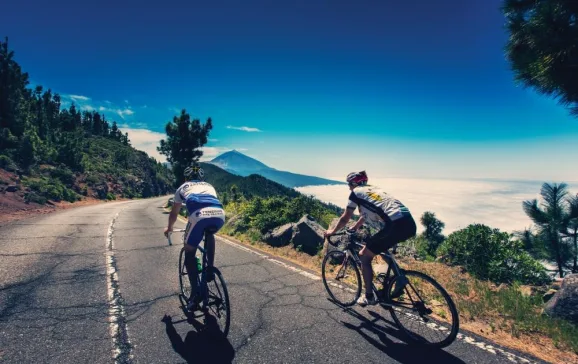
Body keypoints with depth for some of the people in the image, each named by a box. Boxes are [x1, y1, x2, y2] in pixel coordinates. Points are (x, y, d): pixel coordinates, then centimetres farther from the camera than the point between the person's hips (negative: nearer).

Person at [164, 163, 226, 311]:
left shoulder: (183, 188, 33)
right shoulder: (209, 186, 38)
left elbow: (174, 214, 44)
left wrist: (169, 228, 63)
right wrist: (210, 224, 68)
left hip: (199, 215, -3)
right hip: (219, 214, 3)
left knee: (189, 253, 18)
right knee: (209, 234, 38)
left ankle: (195, 293, 15)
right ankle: (210, 270, 31)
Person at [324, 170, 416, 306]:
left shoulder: (356, 193, 8)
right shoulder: (373, 189, 29)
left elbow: (345, 219, 15)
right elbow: (365, 215, 41)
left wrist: (332, 231, 31)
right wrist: (352, 229, 52)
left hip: (396, 226, -8)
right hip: (410, 224, 8)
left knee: (364, 256, 10)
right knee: (380, 247, 33)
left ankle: (369, 297, 19)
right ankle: (399, 277, 23)